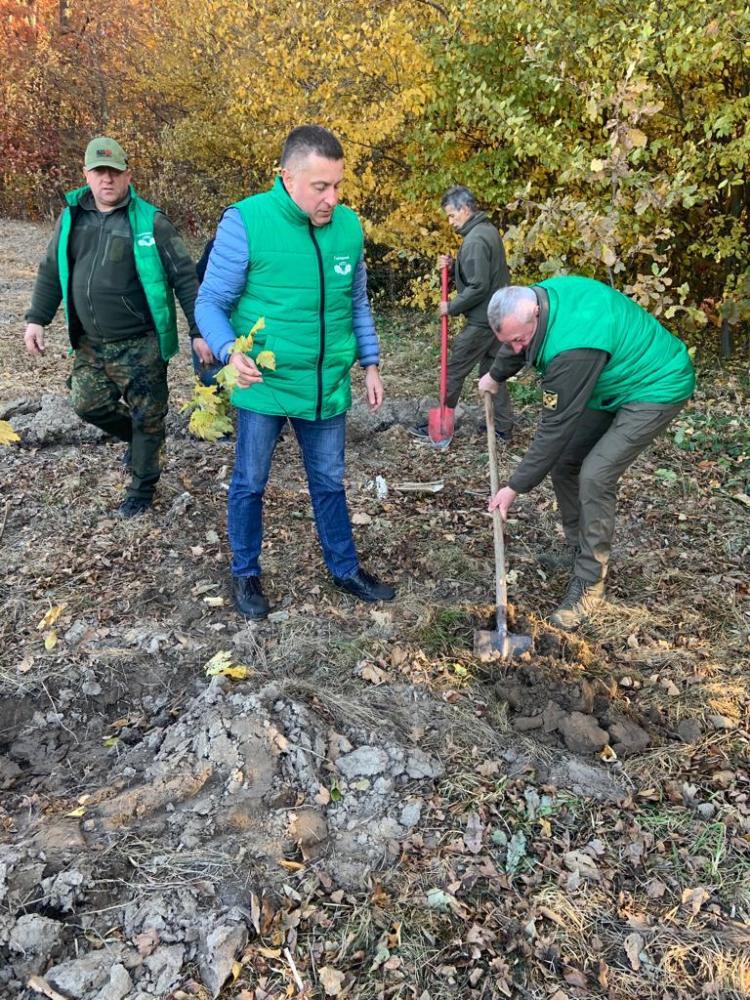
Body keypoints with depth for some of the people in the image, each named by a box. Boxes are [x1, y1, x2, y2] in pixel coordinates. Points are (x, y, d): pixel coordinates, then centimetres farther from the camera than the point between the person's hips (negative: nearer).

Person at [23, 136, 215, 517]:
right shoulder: (72, 218, 5)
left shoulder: (150, 222, -9)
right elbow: (51, 272, 14)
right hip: (91, 343, 5)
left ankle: (142, 488, 23)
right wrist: (37, 319, 5)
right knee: (88, 405, 12)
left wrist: (199, 331, -14)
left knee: (146, 418, 5)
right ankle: (139, 439, 39)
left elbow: (184, 278, -10)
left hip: (141, 345, -5)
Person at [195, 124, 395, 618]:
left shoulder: (349, 225, -1)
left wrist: (371, 363, 9)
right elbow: (211, 303, -9)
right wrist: (230, 350, -27)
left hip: (328, 386, 4)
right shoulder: (246, 221, -14)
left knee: (330, 484, 17)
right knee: (250, 484, 12)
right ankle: (246, 574, 33)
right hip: (263, 386, -3)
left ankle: (346, 569, 35)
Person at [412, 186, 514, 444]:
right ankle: (503, 427, 19)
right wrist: (452, 266, 3)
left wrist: (451, 307, -13)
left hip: (482, 320, -10)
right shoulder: (488, 230, 12)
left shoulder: (475, 240, -19)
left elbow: (478, 287, -24)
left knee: (454, 371, 1)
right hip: (497, 315, 10)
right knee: (492, 369, 15)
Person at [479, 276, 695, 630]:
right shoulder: (540, 295, -12)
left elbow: (555, 427, -31)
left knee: (594, 477, -20)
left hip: (656, 388, -10)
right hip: (614, 382, 10)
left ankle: (589, 583, -7)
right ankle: (580, 554, 21)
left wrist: (516, 487, -23)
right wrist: (495, 375, 28)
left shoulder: (572, 349, -38)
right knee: (563, 462, 5)